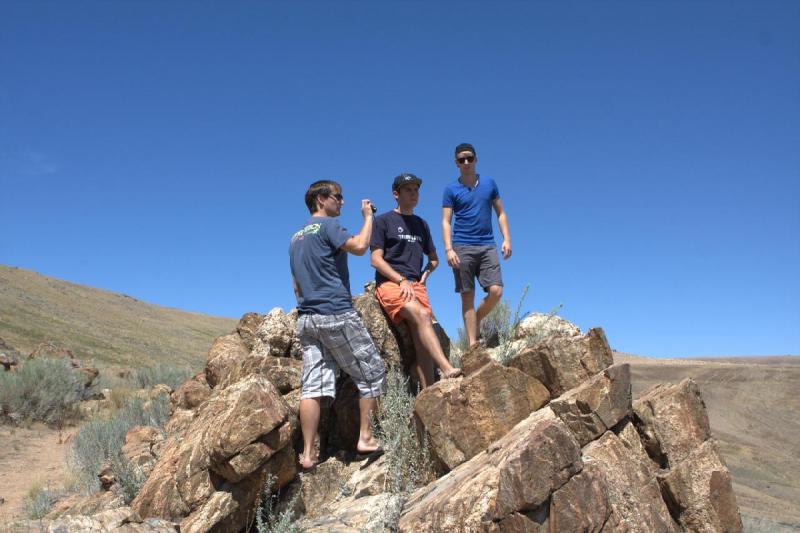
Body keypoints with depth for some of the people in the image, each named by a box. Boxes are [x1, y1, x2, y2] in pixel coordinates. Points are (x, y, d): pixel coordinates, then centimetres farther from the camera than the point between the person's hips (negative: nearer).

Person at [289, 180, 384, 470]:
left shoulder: (296, 237, 23)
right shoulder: (328, 224, -3)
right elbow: (359, 246, -19)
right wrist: (368, 216, -4)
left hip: (306, 318, 8)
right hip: (336, 313, -8)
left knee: (312, 386, 3)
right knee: (370, 372, 5)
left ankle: (308, 454, 1)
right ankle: (366, 437, 6)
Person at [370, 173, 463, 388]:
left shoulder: (421, 224, 23)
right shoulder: (383, 221, 7)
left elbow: (433, 259, 30)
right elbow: (376, 259, -3)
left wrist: (424, 275, 8)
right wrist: (402, 280, -14)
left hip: (415, 285, 5)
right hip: (389, 283, -4)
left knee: (422, 343, -13)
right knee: (422, 315, -31)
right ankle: (447, 369, -39)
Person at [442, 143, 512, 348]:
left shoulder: (489, 183, 13)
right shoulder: (451, 189, 5)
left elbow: (501, 213, 15)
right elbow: (446, 222, 1)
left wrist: (507, 239, 2)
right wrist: (448, 249, -12)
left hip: (487, 245, 2)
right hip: (462, 247, -2)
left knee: (496, 291, -11)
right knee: (468, 296, -2)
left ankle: (476, 321, 16)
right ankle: (473, 344, 2)